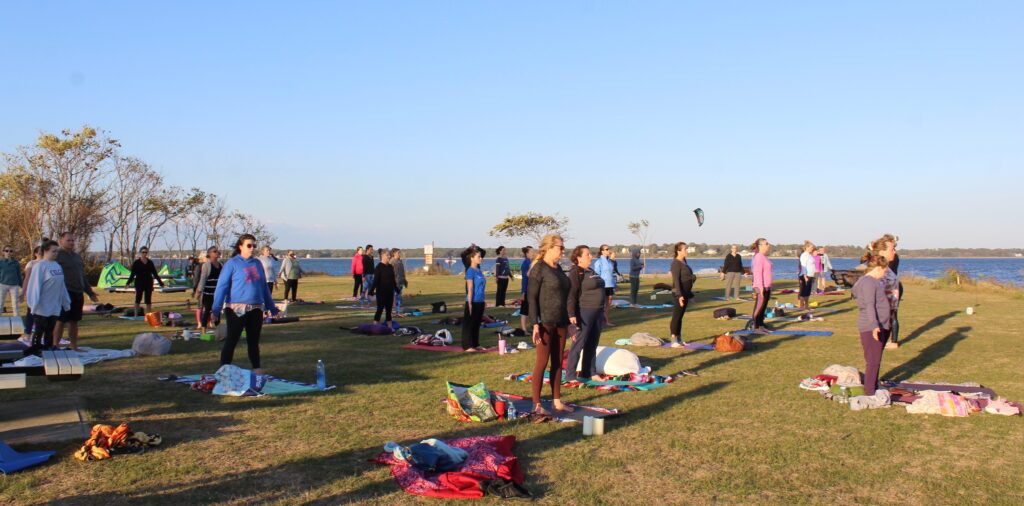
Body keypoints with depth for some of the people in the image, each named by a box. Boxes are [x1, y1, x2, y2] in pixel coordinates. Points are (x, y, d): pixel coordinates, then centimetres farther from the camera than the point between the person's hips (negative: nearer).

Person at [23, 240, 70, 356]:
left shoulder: (57, 265, 12)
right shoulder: (40, 266, -11)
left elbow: (62, 286, 17)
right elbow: (35, 285, -17)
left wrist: (66, 303, 18)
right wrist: (35, 304, -22)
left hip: (54, 307, 7)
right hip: (42, 307, -7)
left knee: (50, 330, 13)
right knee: (39, 329, -1)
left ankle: (48, 348, 22)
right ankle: (35, 349, 7)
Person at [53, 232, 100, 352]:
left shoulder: (77, 257, 20)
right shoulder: (58, 255, -4)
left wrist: (90, 292, 24)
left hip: (78, 294, 7)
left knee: (74, 322, 11)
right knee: (60, 321, -3)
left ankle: (74, 347, 16)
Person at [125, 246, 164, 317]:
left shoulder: (150, 263, 9)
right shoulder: (136, 263, 0)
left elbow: (155, 274, 12)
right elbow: (133, 274, -1)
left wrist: (161, 283, 10)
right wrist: (128, 283, -12)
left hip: (148, 283, 3)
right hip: (139, 283, -3)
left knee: (148, 300, 3)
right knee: (138, 299, -7)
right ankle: (136, 315, -4)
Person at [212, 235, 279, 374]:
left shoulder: (257, 263, 13)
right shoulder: (232, 263, -4)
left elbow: (264, 286, 18)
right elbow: (222, 286, -8)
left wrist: (271, 306, 19)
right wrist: (216, 308, -17)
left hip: (256, 309, 5)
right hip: (237, 310, -5)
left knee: (254, 341, 13)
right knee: (231, 341, -3)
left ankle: (257, 370, 21)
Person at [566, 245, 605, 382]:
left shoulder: (591, 271, 17)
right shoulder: (576, 272, -11)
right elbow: (571, 295, -17)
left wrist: (602, 311, 24)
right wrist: (572, 314, -24)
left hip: (597, 312, 9)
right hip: (584, 312, -9)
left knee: (592, 345, 14)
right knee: (578, 344, -5)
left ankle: (590, 372, 23)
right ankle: (570, 376, 0)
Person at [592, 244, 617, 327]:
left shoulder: (610, 261, 13)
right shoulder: (598, 262, -7)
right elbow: (597, 275, -9)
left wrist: (614, 286, 18)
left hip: (610, 285, 7)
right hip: (603, 285, -7)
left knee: (609, 304, 8)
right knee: (603, 304, 0)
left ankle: (607, 321, 14)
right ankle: (605, 321, 6)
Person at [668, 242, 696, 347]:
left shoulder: (684, 262, 13)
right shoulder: (676, 263, -14)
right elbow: (676, 280, -20)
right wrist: (679, 295, -25)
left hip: (685, 293, 9)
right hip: (679, 293, -9)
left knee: (680, 316, 13)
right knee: (676, 316, -5)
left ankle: (679, 339, 20)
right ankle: (674, 341, -1)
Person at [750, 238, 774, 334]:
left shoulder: (764, 257, 17)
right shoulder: (759, 257, -14)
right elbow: (758, 273, -19)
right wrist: (761, 287, -22)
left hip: (767, 287, 10)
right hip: (761, 287, -10)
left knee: (764, 307, 12)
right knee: (759, 307, -5)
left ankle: (761, 326, 17)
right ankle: (756, 327, -1)